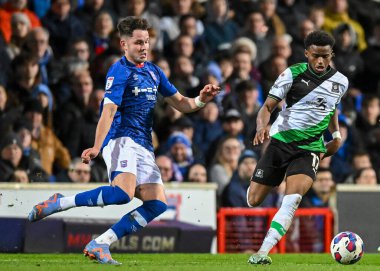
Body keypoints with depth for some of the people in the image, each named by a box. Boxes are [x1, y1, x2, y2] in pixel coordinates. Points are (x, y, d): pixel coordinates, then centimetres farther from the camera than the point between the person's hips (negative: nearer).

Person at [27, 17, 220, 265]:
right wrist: (96, 147, -30)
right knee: (122, 193, -32)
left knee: (157, 204, -7)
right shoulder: (120, 71, -7)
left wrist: (200, 100, 3)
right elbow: (108, 111, -17)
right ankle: (57, 203, -17)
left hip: (144, 146, 8)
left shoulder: (154, 72, 17)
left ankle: (99, 245, -4)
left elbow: (180, 104, 25)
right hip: (121, 139, -8)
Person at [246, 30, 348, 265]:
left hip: (309, 149, 0)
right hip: (280, 140, 0)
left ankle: (263, 252, -28)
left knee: (293, 198, -25)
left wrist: (336, 134, 13)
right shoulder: (293, 74, -7)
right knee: (253, 201, 2)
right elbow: (268, 106, -8)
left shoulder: (341, 82, 4)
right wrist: (262, 127, -27)